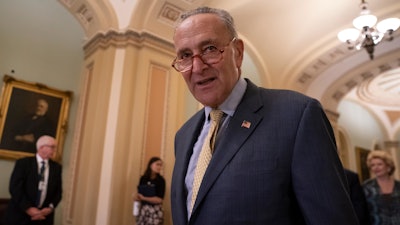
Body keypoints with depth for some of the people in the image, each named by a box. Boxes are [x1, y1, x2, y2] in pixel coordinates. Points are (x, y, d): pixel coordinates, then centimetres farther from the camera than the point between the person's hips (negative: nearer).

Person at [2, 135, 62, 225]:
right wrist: (28, 208, -15)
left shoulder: (56, 167, 7)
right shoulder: (23, 163, -2)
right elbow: (15, 187, -9)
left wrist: (50, 208, -9)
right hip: (20, 214, -2)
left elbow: (58, 191, 6)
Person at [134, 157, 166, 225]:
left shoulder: (161, 180, -8)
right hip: (143, 208, 4)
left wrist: (144, 198, -12)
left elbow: (159, 199, -11)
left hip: (155, 210, -4)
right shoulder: (143, 178, 3)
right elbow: (139, 192, 13)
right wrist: (138, 197, -9)